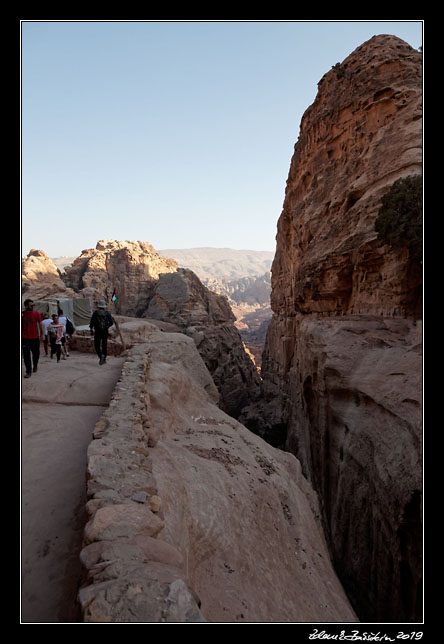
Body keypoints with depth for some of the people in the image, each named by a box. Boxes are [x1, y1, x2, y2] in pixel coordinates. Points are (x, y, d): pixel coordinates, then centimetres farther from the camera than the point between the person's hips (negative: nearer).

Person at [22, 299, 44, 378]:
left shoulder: (36, 313, 0)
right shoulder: (22, 314, -1)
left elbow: (40, 324, 4)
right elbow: (21, 326, 6)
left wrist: (42, 334, -2)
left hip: (35, 337, 1)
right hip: (25, 338, -1)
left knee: (36, 353, 12)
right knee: (26, 355, -3)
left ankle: (35, 366, 38)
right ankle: (28, 372, 1)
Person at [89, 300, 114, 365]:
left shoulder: (95, 313, -2)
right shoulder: (107, 313, 1)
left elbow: (91, 323, -4)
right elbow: (111, 322, -2)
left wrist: (91, 330, 8)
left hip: (97, 332, -2)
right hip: (105, 332, 2)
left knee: (97, 346, 7)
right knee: (104, 345, 14)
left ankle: (101, 355, -17)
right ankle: (104, 359, 17)